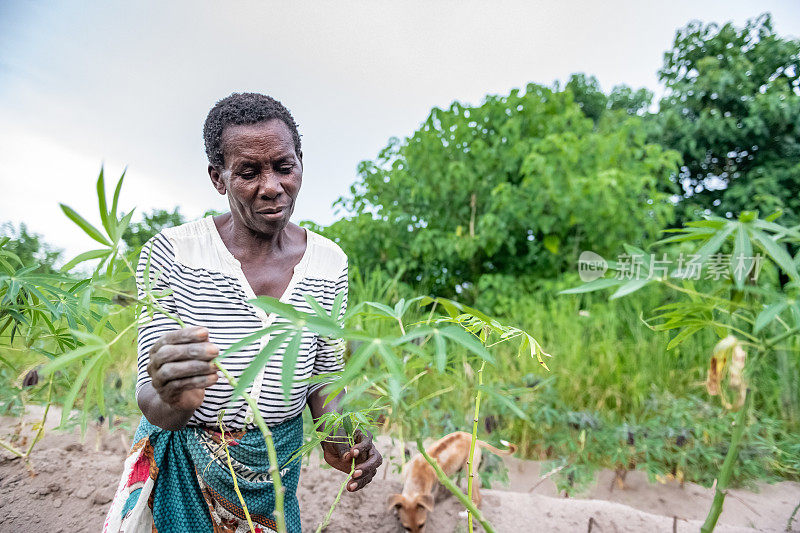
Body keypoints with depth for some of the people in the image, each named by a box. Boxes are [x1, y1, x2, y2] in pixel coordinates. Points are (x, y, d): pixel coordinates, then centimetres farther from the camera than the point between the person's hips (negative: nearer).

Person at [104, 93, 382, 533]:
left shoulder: (329, 262, -11)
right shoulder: (168, 254, -19)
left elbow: (326, 372, -3)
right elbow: (151, 402, -19)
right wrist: (173, 400, -41)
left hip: (275, 468, 3)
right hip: (183, 464, -2)